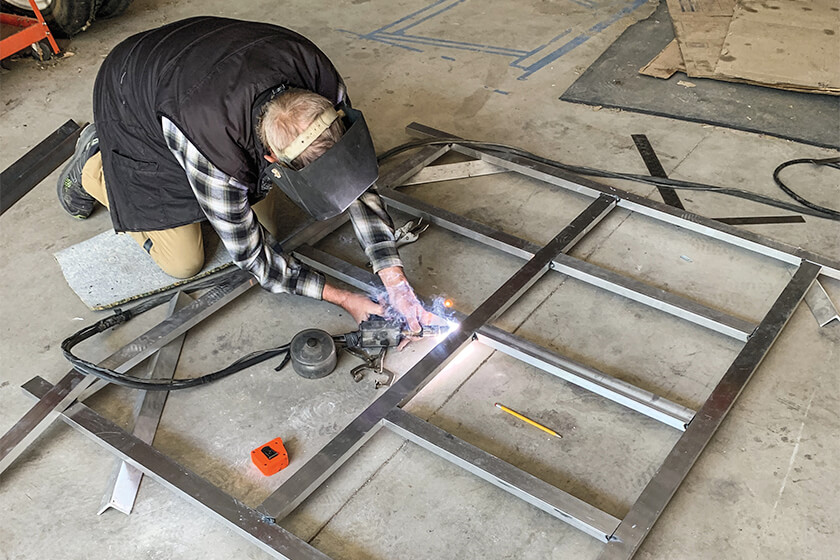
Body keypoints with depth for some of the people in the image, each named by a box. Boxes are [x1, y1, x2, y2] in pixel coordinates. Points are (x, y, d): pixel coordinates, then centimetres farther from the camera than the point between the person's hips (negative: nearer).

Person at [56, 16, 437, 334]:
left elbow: (357, 177, -20)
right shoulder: (214, 151, -45)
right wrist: (339, 297, -24)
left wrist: (395, 282, -25)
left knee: (262, 226, 5)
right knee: (184, 263, 1)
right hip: (134, 109, -5)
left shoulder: (320, 81, -33)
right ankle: (93, 167, 19)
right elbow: (248, 253, -28)